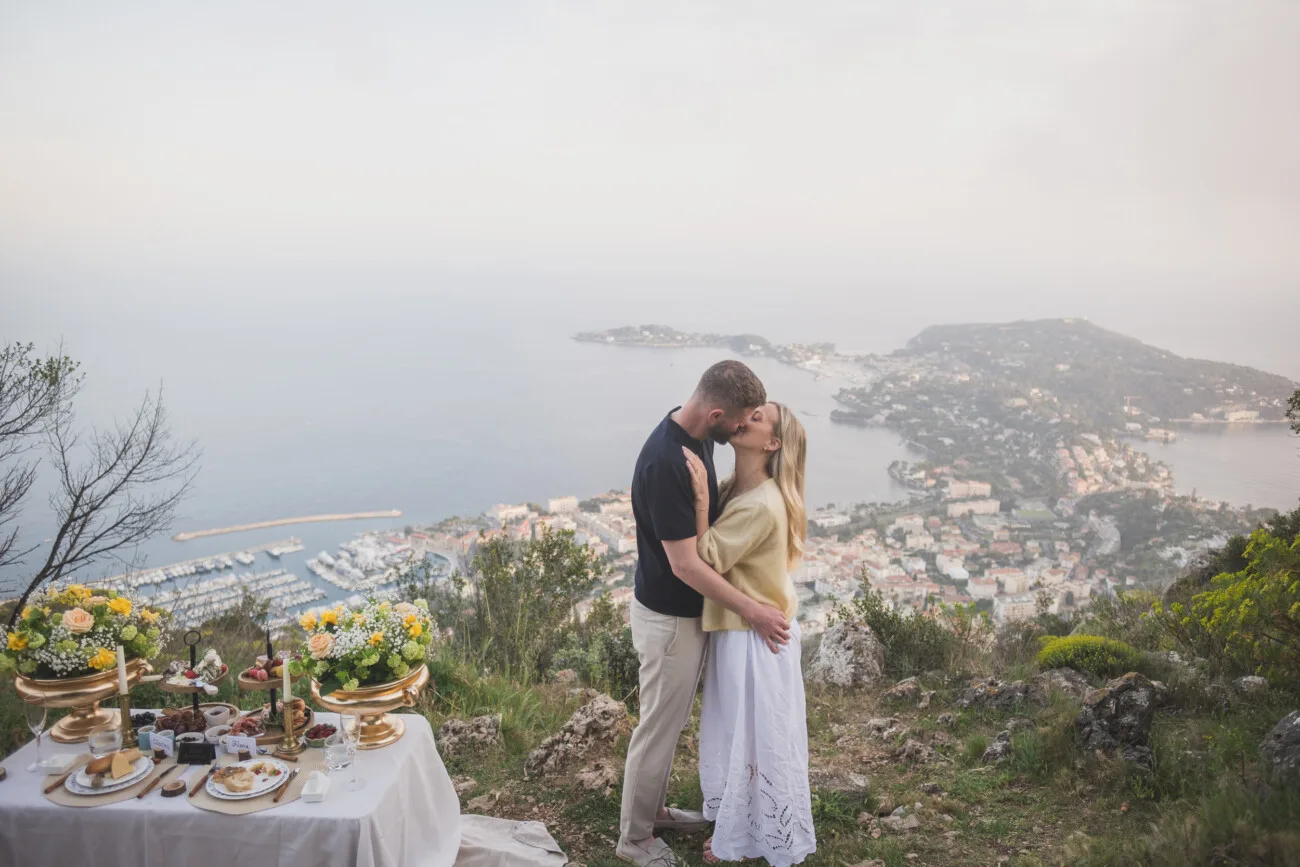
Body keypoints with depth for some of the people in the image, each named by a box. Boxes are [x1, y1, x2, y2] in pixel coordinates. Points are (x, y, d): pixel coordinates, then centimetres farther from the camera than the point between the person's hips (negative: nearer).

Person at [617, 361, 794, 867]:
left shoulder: (696, 436, -4)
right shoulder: (665, 463, -32)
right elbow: (684, 564, -28)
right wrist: (752, 611, -21)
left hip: (689, 610, 9)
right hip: (668, 617, -9)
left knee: (671, 721, 24)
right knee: (659, 728, 9)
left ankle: (654, 810, 43)